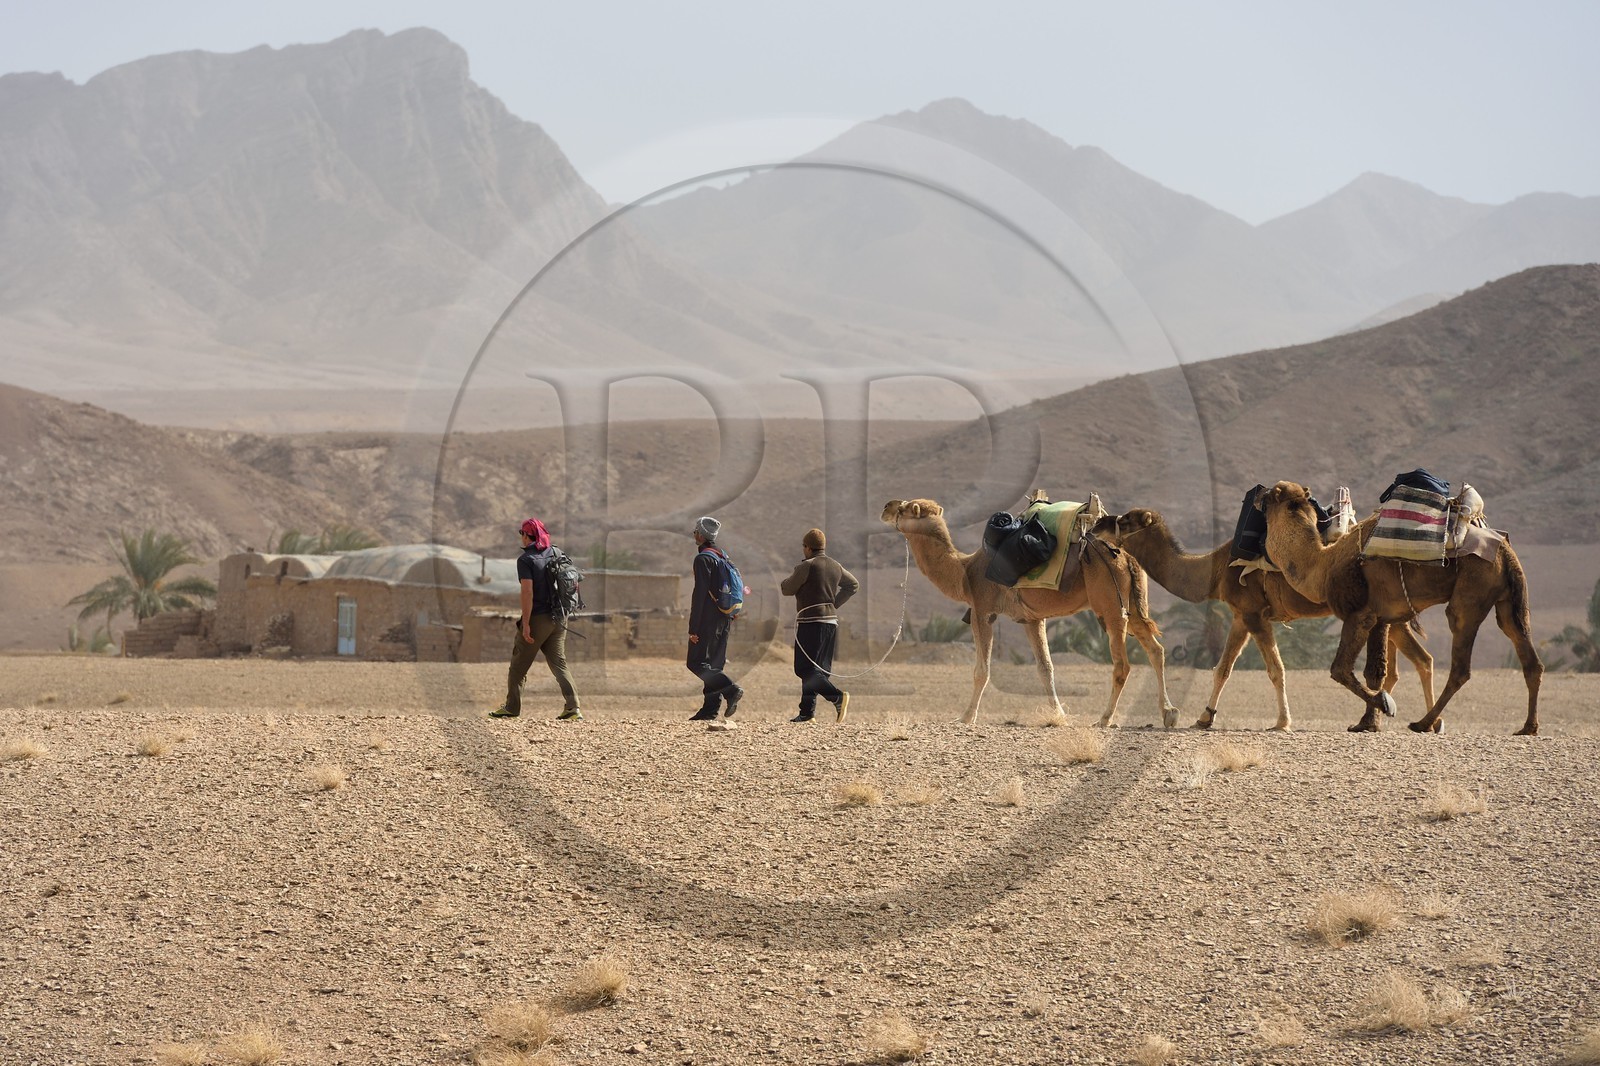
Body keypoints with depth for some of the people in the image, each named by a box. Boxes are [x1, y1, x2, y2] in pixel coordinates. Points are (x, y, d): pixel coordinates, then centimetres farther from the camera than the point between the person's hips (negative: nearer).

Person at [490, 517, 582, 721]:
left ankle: (512, 707, 13)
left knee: (519, 664, 8)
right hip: (559, 618, 6)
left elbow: (528, 592, -18)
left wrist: (526, 624, -18)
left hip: (537, 618, -6)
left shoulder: (526, 559, -10)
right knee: (559, 663, 7)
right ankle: (573, 707, -7)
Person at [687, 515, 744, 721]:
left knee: (696, 663, -8)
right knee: (713, 664, 10)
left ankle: (731, 689, -20)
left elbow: (700, 594, -18)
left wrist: (693, 628, -17)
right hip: (723, 619, 9)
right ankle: (710, 708, 8)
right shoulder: (723, 556, 15)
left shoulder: (703, 559, -13)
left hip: (707, 619, -9)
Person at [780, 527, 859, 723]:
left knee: (805, 669, -8)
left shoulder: (807, 566, -11)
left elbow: (787, 589, -3)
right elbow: (853, 584, 26)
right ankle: (807, 711, 11)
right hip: (831, 620, 8)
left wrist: (785, 582, 19)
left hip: (811, 621, -8)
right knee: (819, 669, 12)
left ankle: (838, 696, -25)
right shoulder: (835, 567, 12)